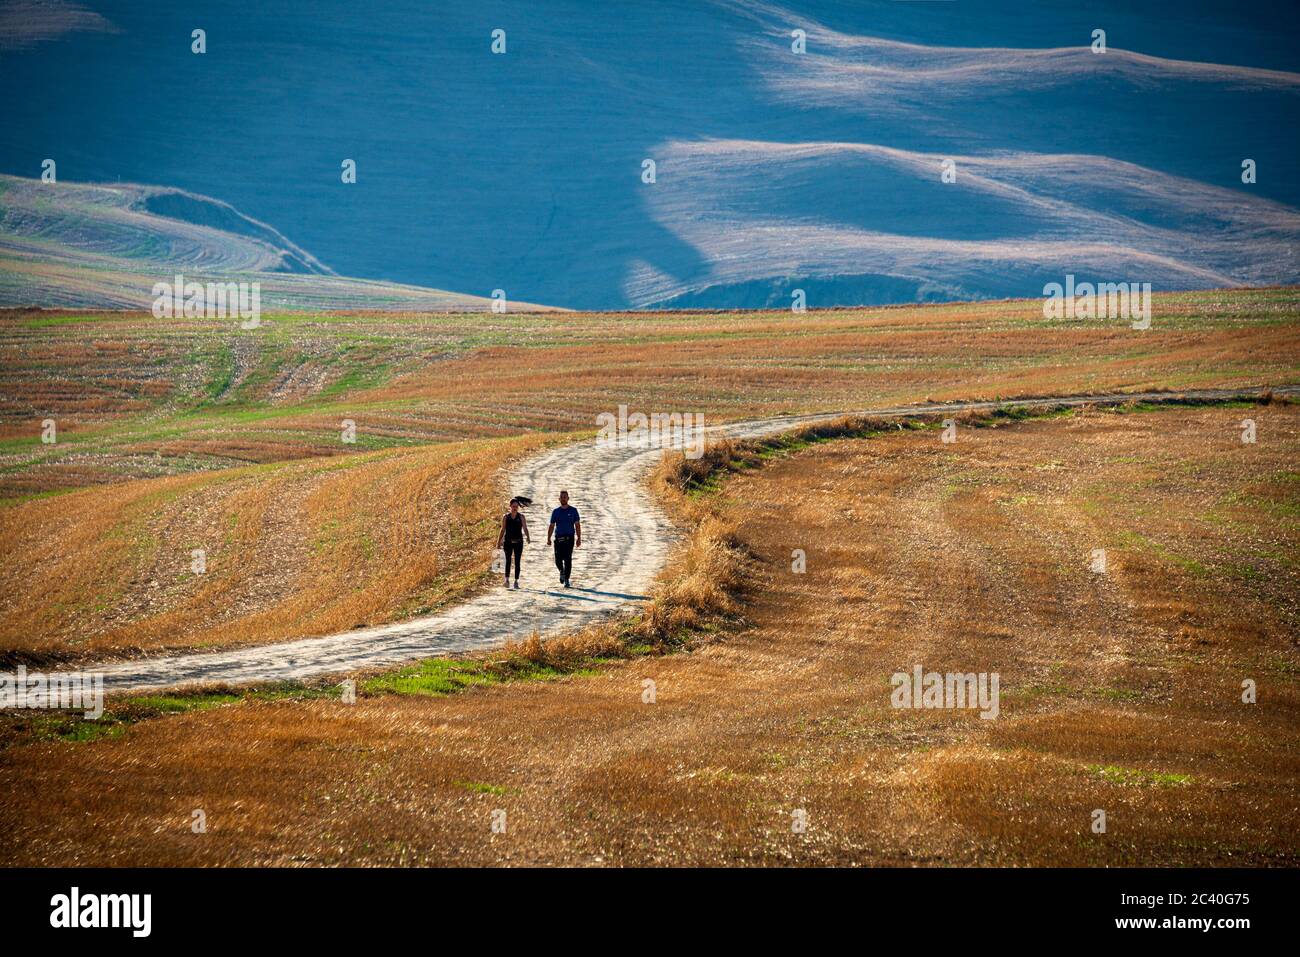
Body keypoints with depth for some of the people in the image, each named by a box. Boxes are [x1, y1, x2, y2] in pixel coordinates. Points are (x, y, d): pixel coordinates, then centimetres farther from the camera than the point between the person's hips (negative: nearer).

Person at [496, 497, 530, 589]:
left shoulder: (521, 516, 5)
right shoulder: (505, 517, 5)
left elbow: (525, 528, -1)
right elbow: (503, 530, 9)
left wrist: (527, 537, -19)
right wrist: (499, 542, 6)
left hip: (518, 542, 0)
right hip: (508, 542, 0)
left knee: (517, 562, 1)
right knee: (508, 561, -11)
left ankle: (516, 581, 5)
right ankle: (507, 579, -9)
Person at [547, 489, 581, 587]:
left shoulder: (573, 511, 6)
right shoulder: (556, 512, 9)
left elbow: (577, 525, 5)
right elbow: (551, 526, 11)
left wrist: (579, 538, -3)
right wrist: (548, 538, 2)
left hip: (569, 538, -1)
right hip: (559, 538, 1)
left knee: (568, 560, -6)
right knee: (558, 560, -5)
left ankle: (566, 580, 1)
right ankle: (562, 571, 26)